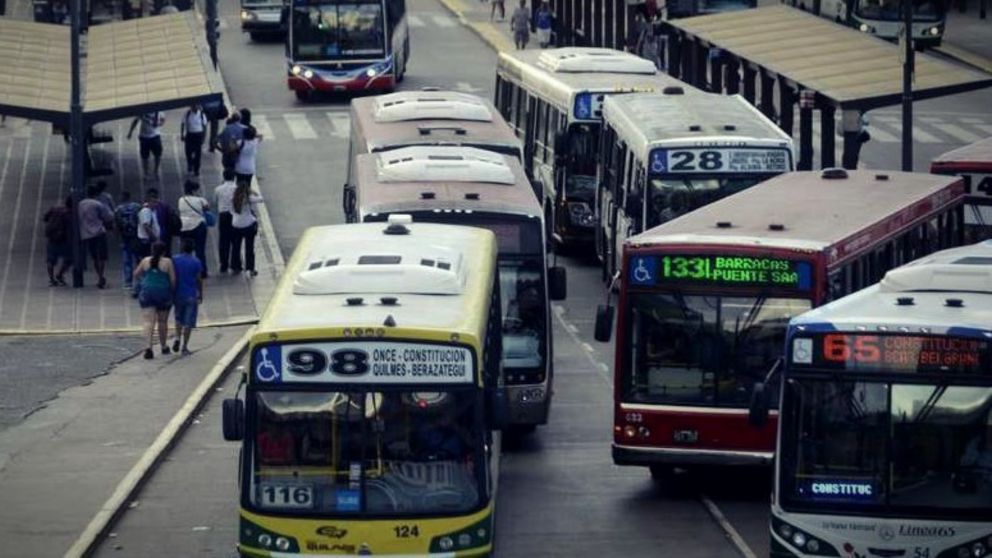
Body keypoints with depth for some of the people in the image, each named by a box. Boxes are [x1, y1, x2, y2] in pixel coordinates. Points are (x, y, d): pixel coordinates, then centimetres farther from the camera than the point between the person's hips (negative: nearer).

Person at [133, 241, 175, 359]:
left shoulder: (145, 261, 3)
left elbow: (136, 274, 14)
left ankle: (149, 346, -23)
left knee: (149, 321, -5)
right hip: (163, 293, -1)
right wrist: (172, 290, 11)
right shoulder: (167, 262, -5)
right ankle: (164, 347, 28)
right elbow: (173, 279, -6)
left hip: (147, 293, 1)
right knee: (162, 321, 15)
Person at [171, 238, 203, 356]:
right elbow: (199, 280, -4)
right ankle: (185, 347, 5)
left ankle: (178, 337, 2)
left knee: (179, 318, 23)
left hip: (178, 294, 2)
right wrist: (200, 294, 9)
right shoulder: (196, 262, -7)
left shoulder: (175, 260, -4)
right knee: (188, 322, 4)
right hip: (191, 295, -2)